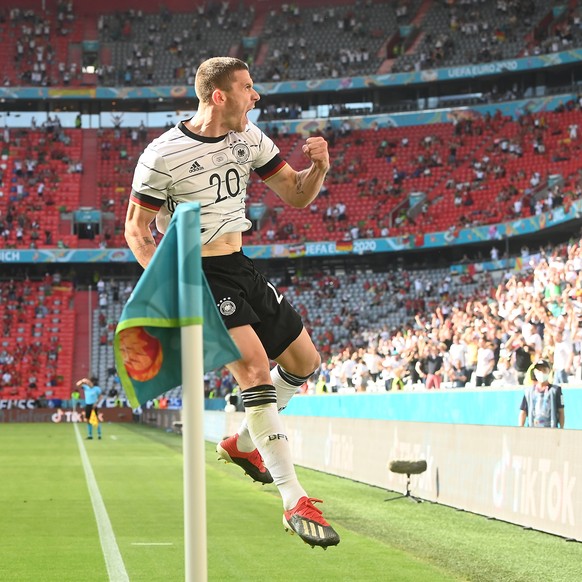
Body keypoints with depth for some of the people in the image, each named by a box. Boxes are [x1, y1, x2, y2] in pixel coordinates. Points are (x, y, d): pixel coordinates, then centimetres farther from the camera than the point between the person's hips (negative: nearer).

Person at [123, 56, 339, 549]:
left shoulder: (249, 138, 4)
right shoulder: (163, 155, -16)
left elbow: (297, 195, 9)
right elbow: (136, 230, -9)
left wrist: (317, 167, -13)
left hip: (241, 268, 8)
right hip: (198, 275, -8)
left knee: (305, 362, 13)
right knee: (256, 370, -22)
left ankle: (243, 443, 35)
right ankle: (295, 503, -21)